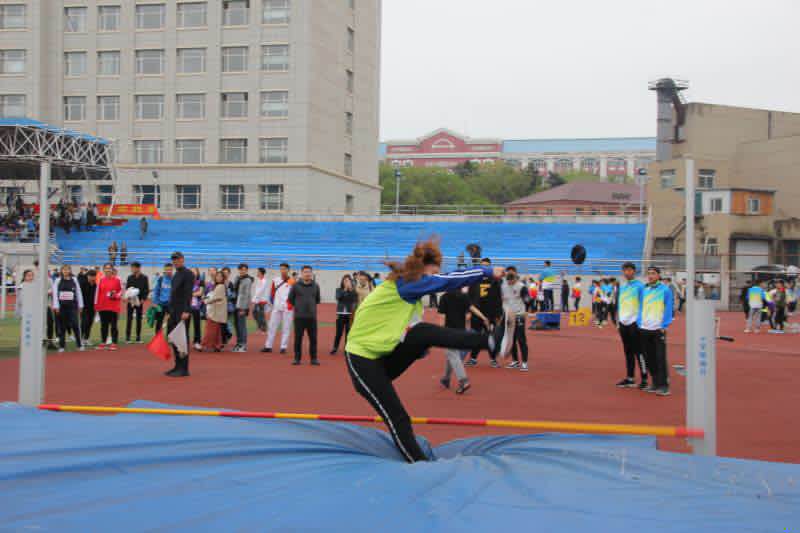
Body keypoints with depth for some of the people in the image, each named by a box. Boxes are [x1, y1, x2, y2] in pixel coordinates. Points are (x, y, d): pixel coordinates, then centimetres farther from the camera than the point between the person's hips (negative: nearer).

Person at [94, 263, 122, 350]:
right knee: (104, 325, 9)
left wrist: (116, 295, -15)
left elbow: (121, 290, 4)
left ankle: (114, 343, 5)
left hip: (114, 307, -3)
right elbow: (97, 292, 8)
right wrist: (96, 304, 5)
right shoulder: (101, 280, 7)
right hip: (102, 307, 3)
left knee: (113, 325, 1)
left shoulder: (117, 280, -2)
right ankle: (103, 342, 18)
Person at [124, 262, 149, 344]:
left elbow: (147, 290, 1)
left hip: (140, 301, 0)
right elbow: (126, 289, 7)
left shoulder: (144, 278, 1)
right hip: (130, 301, 0)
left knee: (139, 319, 5)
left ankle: (138, 337, 10)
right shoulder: (130, 278, 5)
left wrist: (143, 299, -10)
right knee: (129, 319, -2)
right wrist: (128, 298, -9)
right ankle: (127, 337, 1)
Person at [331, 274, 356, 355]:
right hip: (340, 314, 0)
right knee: (339, 332, 0)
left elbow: (354, 300, -12)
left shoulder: (353, 291, 0)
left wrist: (350, 289, -18)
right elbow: (338, 297, -13)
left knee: (348, 332, 4)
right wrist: (345, 289, -15)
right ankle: (335, 348, 10)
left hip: (349, 314, 0)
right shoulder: (339, 290, 4)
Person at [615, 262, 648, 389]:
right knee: (628, 352, 10)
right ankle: (630, 379, 16)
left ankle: (644, 379, 1)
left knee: (638, 352, -4)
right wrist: (619, 321, 13)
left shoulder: (639, 285, -6)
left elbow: (643, 304, -8)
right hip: (623, 323, 6)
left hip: (635, 323, -6)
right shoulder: (622, 286, 13)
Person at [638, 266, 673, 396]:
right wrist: (639, 323, 6)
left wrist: (664, 326, -12)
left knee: (660, 358, -7)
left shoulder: (665, 290, -3)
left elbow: (668, 309, -6)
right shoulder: (644, 290, 13)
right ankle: (655, 383, 18)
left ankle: (664, 385, -3)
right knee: (649, 358, 9)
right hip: (644, 329, 5)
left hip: (658, 329, -5)